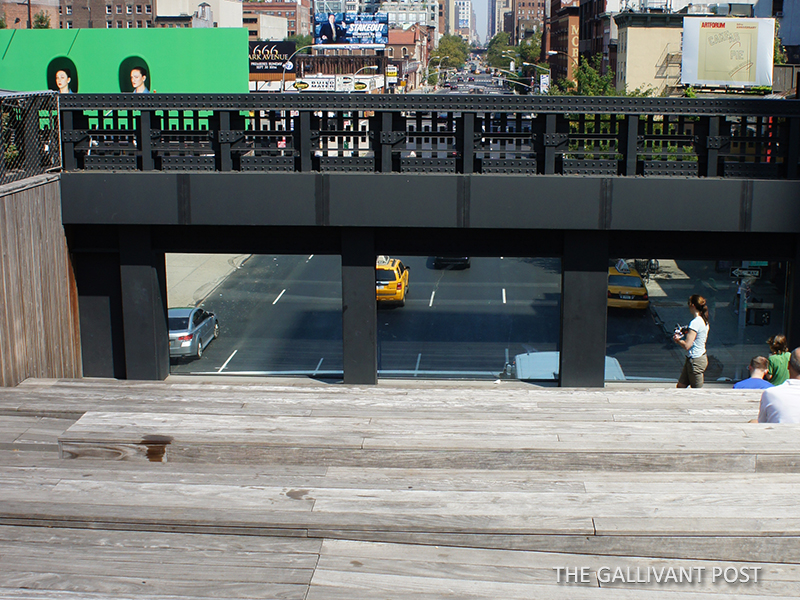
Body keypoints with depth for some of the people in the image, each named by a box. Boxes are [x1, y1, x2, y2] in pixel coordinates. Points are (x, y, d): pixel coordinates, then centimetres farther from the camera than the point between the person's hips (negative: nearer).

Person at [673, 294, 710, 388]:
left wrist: (677, 340, -6)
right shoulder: (704, 321, 7)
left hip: (695, 361, -10)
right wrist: (683, 336, 11)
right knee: (680, 386, 13)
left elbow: (687, 346, -24)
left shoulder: (695, 323, -22)